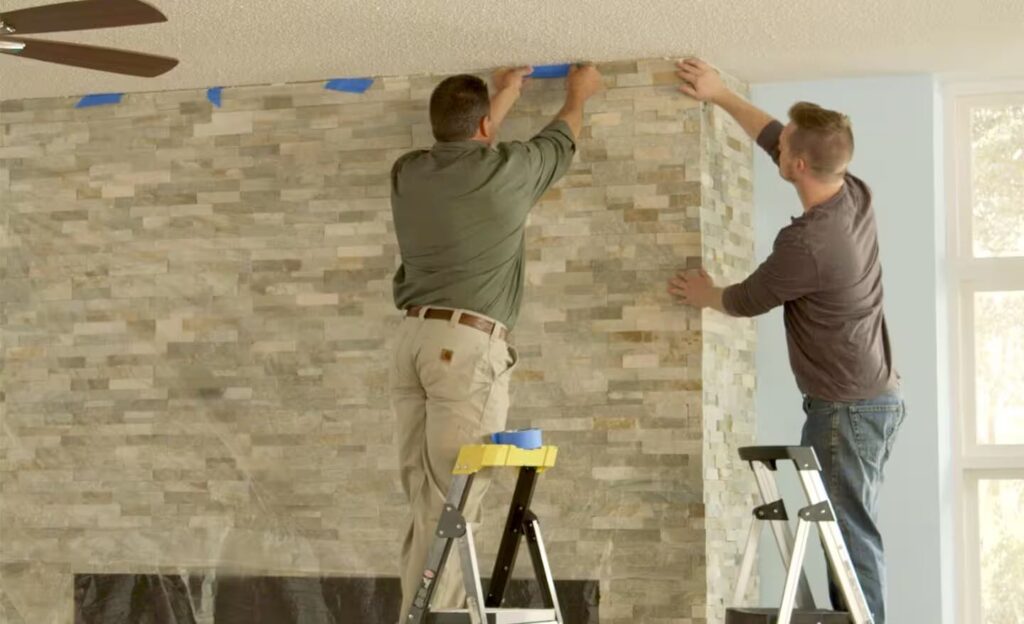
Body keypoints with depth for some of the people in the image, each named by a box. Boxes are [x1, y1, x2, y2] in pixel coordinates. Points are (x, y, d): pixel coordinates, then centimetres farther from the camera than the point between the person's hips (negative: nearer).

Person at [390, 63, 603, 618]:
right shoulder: (506, 170, -1)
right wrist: (577, 96, 42)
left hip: (415, 338, 6)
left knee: (426, 503, 6)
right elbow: (559, 144, 22)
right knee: (453, 504, -8)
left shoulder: (408, 174, 13)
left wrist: (504, 96, 49)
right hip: (468, 344, -6)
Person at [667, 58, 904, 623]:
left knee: (852, 535, -8)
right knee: (851, 530, 13)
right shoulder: (856, 197, 2)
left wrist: (705, 295, 18)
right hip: (877, 396, 9)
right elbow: (774, 138, 18)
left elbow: (747, 300, -4)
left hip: (846, 408, -9)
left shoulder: (806, 242, -23)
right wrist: (720, 95, 25)